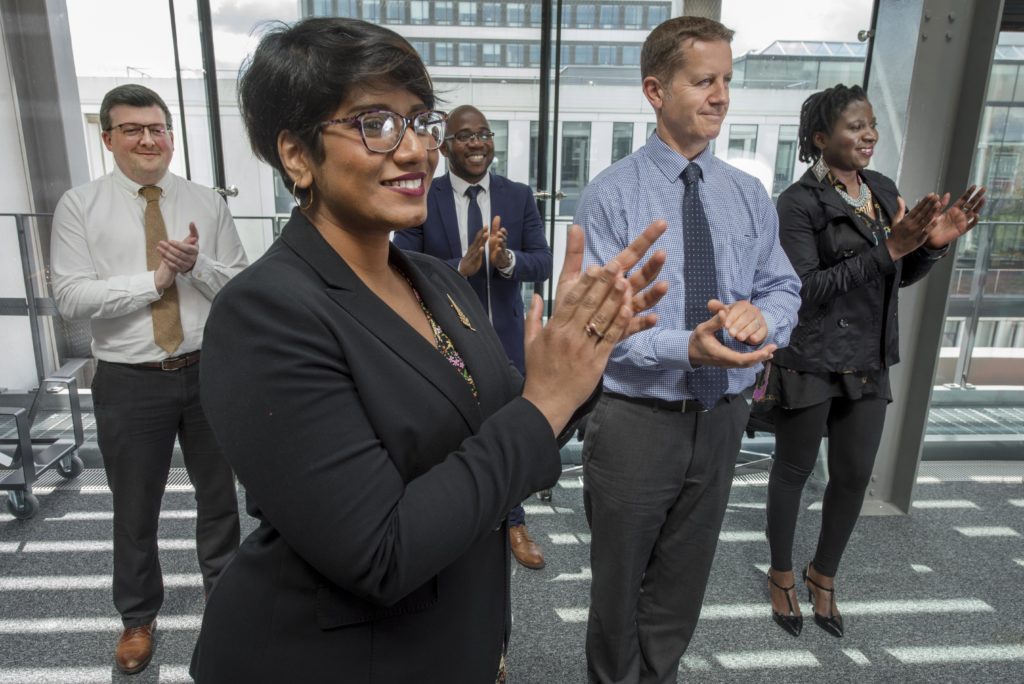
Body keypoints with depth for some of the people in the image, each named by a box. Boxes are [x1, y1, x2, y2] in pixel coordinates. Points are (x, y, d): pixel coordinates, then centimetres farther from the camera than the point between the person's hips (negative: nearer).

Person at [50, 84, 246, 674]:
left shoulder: (208, 203, 2)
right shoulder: (79, 206, -2)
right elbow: (72, 297, -11)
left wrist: (197, 266, -19)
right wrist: (154, 280, -18)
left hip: (210, 370, 2)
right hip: (130, 381, -1)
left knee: (218, 493, 18)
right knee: (135, 508, 15)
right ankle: (138, 616, 40)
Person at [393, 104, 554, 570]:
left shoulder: (519, 197, -1)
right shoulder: (421, 200, -7)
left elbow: (543, 264, -5)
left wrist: (507, 259, -26)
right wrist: (461, 266, -27)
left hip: (504, 340, 2)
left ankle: (513, 521, 39)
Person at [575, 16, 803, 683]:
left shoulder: (749, 195, 4)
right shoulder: (611, 195, -11)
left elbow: (784, 290, 6)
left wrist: (761, 315, -18)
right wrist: (687, 348, -30)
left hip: (722, 419, 5)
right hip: (639, 421, -4)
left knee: (681, 589, 23)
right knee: (619, 588, 18)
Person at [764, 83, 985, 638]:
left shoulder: (884, 191, 8)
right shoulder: (799, 202, -13)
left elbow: (899, 277, 14)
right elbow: (804, 289, -20)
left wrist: (933, 245, -6)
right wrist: (887, 248, -24)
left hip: (869, 362, 6)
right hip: (810, 360, -6)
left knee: (855, 475, 13)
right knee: (793, 469, 9)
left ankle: (823, 574, 36)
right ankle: (781, 575, 31)